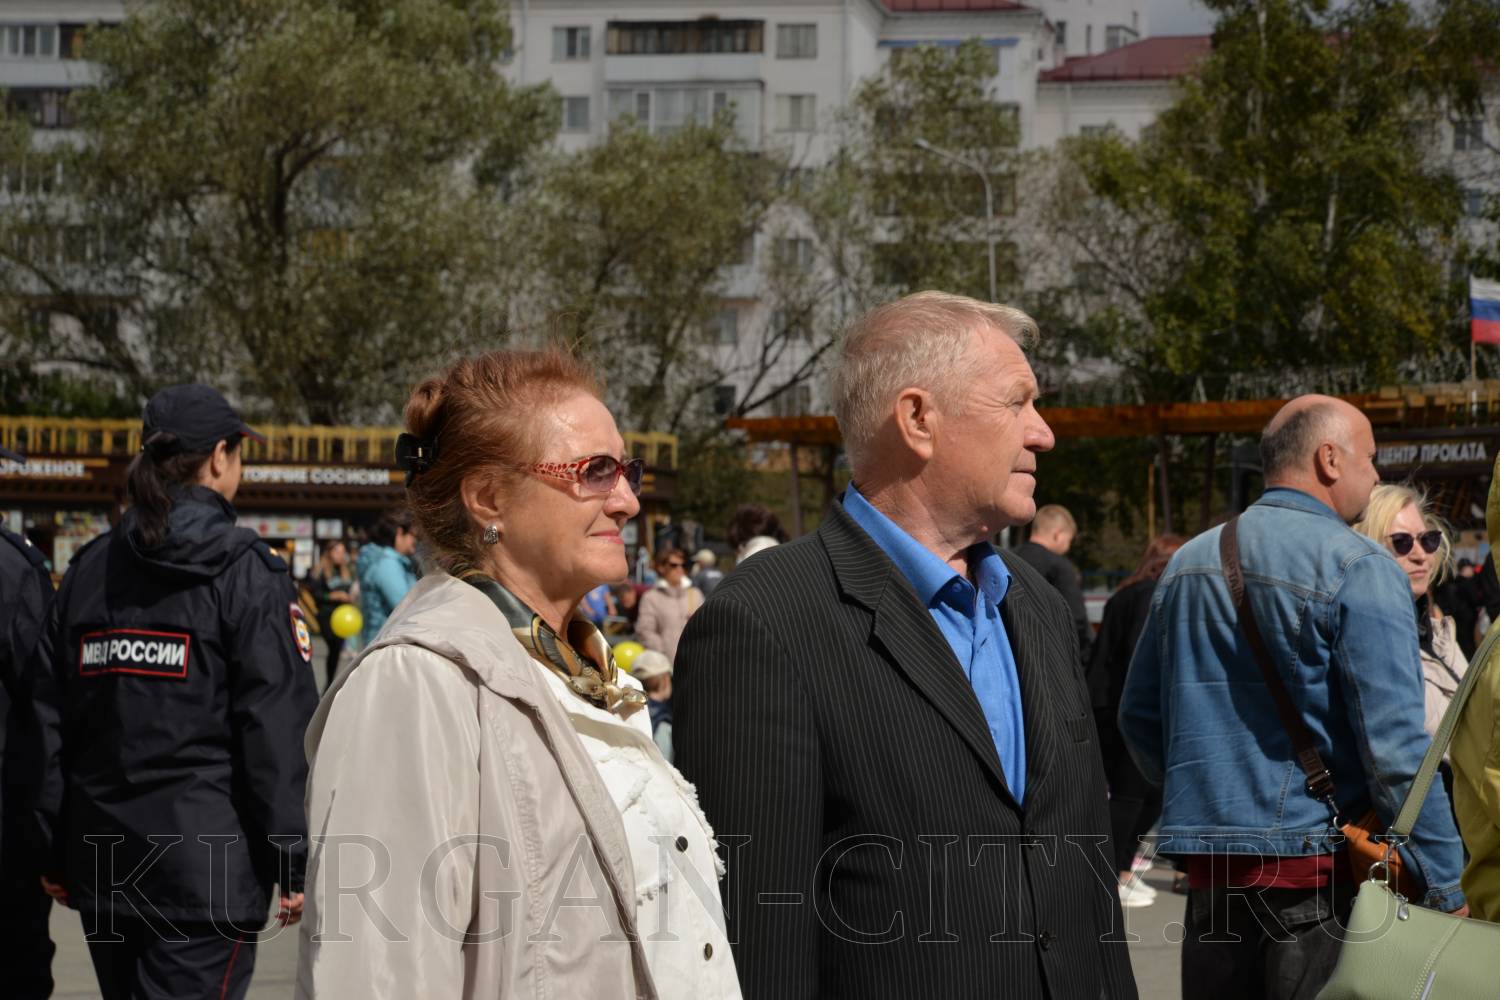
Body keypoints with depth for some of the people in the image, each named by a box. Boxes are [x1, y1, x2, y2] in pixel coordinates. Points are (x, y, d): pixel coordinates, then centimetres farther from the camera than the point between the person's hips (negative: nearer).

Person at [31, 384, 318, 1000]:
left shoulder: (89, 568, 9)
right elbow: (277, 726, -12)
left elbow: (50, 719, 10)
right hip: (208, 863, -6)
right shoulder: (247, 572, -7)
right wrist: (295, 862, -8)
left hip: (103, 866, 6)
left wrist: (55, 853, 15)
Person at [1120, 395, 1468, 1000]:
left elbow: (1138, 718, 17)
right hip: (1322, 879, -6)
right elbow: (1396, 749, -15)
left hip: (1210, 880, 6)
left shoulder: (1188, 564, 12)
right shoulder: (1358, 569, -9)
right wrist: (1446, 893, -11)